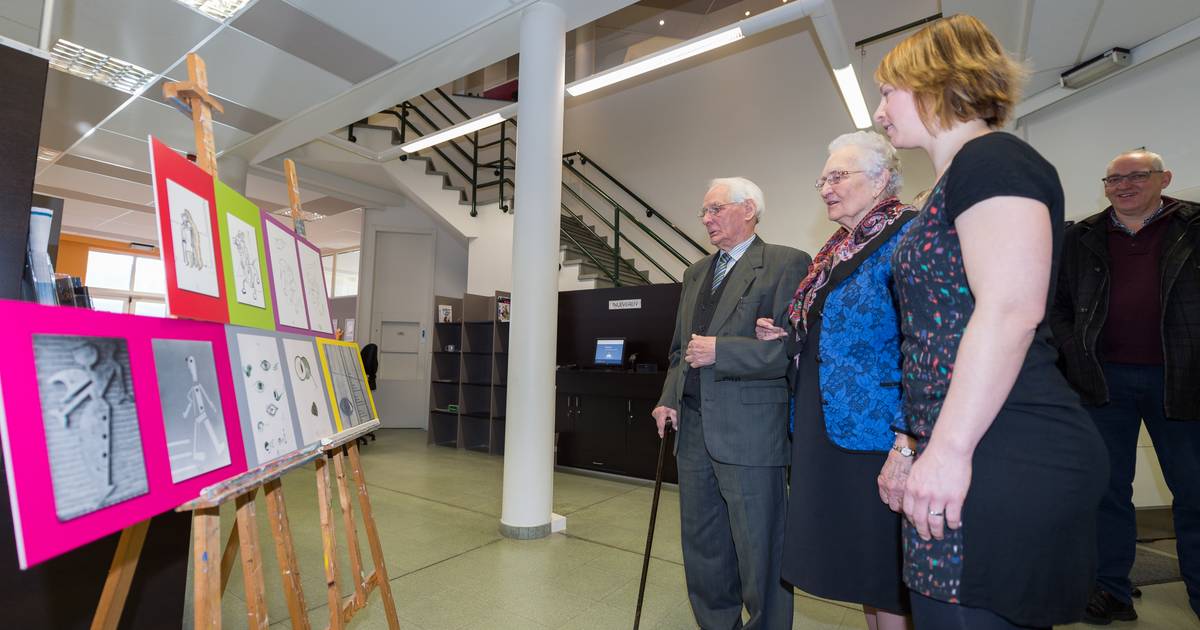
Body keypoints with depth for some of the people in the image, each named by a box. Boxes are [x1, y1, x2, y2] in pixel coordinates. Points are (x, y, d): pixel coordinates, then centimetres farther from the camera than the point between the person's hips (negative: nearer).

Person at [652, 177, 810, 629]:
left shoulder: (787, 264, -5)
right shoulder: (696, 273, 17)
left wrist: (719, 351, -18)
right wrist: (669, 400, 8)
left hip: (749, 433, -7)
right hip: (694, 428, 7)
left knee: (758, 557, 6)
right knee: (702, 549, 19)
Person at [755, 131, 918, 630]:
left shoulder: (906, 237, -11)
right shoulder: (835, 251, 15)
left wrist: (907, 444, -24)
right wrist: (785, 338, 7)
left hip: (874, 437, -8)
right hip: (826, 432, 8)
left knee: (889, 587, 6)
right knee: (861, 575, 20)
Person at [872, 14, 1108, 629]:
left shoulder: (992, 159, -9)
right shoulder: (954, 185, 19)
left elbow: (1011, 311, -21)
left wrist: (950, 449, -21)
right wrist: (919, 441, 21)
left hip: (1005, 460, -10)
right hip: (973, 457, 10)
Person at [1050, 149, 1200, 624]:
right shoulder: (1082, 238, 8)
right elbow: (1059, 304, 10)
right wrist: (1074, 354, -1)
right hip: (1104, 379, 1)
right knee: (1108, 487, 8)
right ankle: (1111, 590, 19)